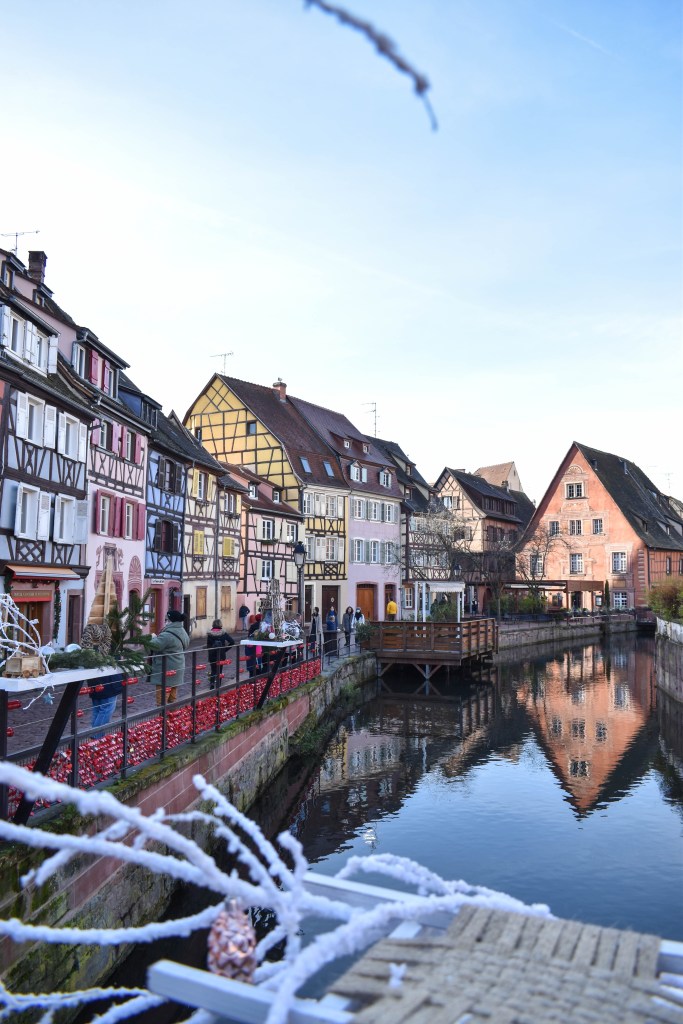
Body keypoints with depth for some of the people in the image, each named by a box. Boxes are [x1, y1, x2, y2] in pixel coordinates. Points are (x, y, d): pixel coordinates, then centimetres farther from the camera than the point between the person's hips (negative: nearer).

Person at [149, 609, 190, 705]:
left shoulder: (167, 635, -22)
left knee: (162, 701, -4)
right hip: (176, 669, 9)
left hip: (166, 671, -9)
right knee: (172, 699, 15)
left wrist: (153, 637, -3)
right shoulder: (182, 633, 10)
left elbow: (154, 645, -25)